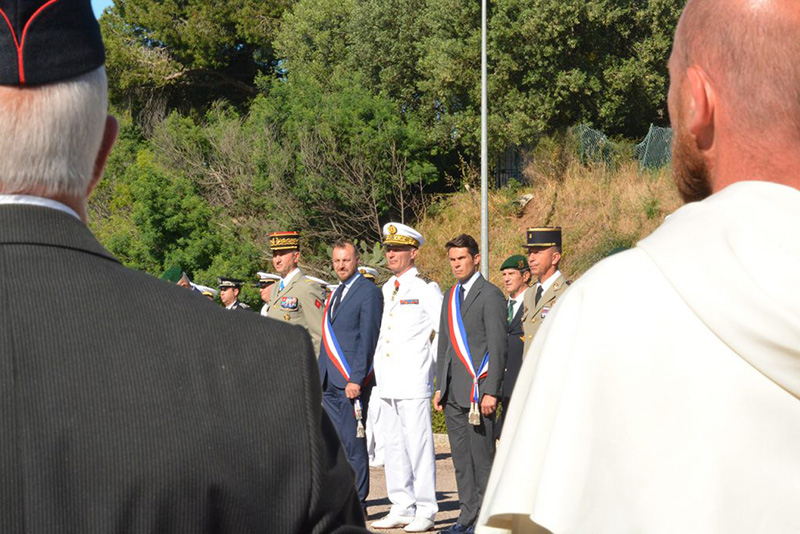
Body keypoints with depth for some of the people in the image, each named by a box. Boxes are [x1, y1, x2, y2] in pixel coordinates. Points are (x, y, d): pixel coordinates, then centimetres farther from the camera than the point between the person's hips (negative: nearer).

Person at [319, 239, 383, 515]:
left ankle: (358, 506, 0)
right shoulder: (335, 294, 19)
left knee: (353, 443, -5)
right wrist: (320, 379, 17)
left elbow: (368, 339, -12)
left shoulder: (369, 292, -5)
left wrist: (356, 379, -17)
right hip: (330, 383, 8)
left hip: (351, 382, -8)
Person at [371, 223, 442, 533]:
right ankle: (402, 508, 17)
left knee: (418, 444, -6)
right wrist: (379, 368, 16)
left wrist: (432, 366, -7)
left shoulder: (425, 288, -5)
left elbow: (443, 331, -6)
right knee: (392, 444, 9)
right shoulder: (387, 289, 16)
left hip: (414, 380, -7)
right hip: (388, 381, 7)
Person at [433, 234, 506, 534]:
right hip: (453, 393, 7)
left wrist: (490, 392, -16)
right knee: (461, 458, 10)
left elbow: (497, 347, -11)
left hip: (478, 389, -7)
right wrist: (440, 387, 17)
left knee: (482, 457, -5)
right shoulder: (451, 296, 17)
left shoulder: (490, 295, -7)